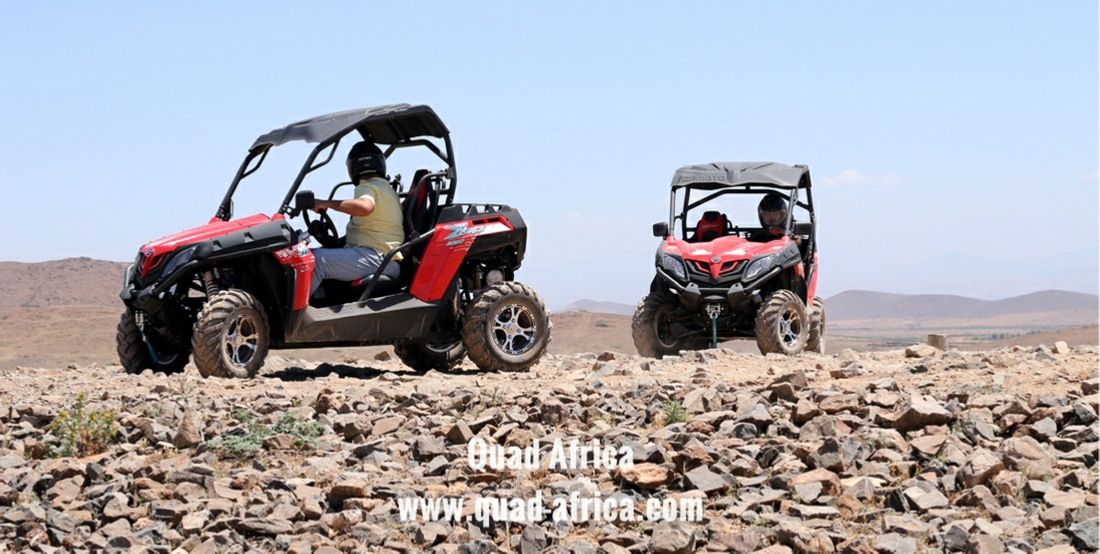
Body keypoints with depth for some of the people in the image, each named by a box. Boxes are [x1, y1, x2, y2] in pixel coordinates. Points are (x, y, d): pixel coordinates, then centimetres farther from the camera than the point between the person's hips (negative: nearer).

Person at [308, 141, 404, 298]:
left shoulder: (368, 187, -6)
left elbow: (364, 206, -31)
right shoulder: (387, 189, 24)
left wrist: (328, 203, -23)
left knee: (316, 260, -26)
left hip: (375, 258, -11)